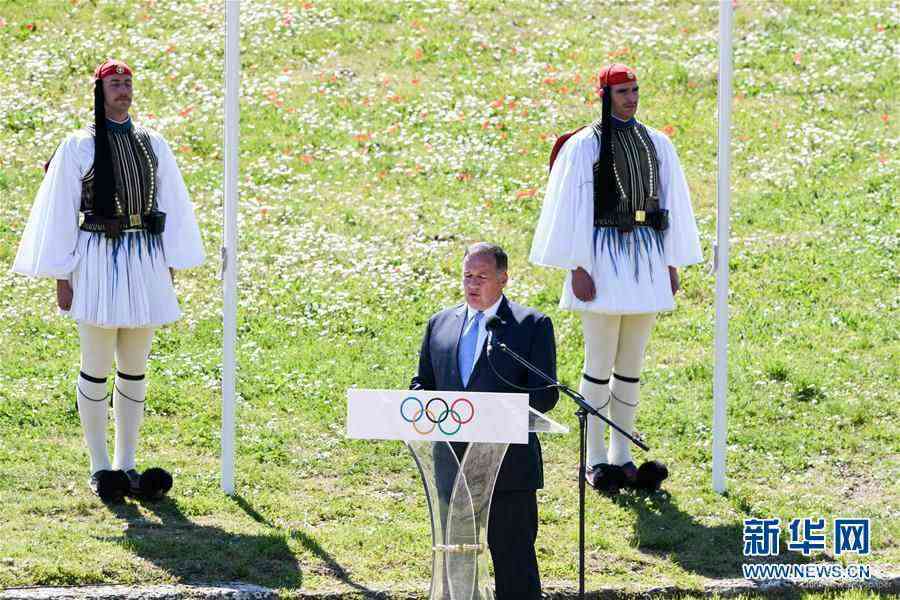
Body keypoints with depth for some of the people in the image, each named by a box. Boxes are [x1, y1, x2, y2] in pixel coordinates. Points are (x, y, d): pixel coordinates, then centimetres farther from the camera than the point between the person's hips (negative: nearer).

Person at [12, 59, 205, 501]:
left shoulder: (152, 145, 11)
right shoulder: (79, 147, -2)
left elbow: (171, 207, 13)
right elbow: (59, 212, -2)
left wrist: (170, 267, 8)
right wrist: (61, 277, -5)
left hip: (144, 262, 4)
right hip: (98, 261, -4)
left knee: (134, 369, 8)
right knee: (97, 369, -1)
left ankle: (127, 464, 16)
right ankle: (99, 468, 7)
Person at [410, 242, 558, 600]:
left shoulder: (532, 325, 0)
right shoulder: (440, 324, 15)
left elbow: (544, 395, -6)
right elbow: (422, 383, 19)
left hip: (508, 467, -4)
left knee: (514, 570, -1)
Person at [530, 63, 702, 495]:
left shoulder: (657, 144, 10)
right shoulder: (585, 146, -4)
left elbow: (670, 205, 14)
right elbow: (571, 208, -7)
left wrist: (672, 264, 10)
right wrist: (578, 269, -12)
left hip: (647, 260, 5)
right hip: (603, 255, -5)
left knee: (631, 365, 9)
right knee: (600, 365, -3)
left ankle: (622, 457, 15)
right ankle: (596, 461, 4)